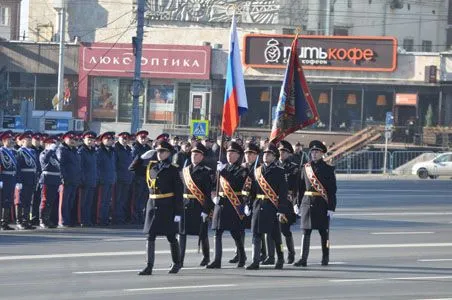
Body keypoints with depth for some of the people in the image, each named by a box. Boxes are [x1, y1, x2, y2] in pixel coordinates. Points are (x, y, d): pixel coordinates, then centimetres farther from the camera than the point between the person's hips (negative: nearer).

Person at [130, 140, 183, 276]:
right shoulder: (150, 166, 9)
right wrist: (142, 157, 1)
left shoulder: (172, 170, -5)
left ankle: (177, 263, 24)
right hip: (152, 204, 4)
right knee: (150, 235, -2)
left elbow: (179, 192, -7)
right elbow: (133, 168, 16)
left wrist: (178, 212, -11)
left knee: (170, 235, 6)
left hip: (167, 207, -4)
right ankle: (149, 267, -2)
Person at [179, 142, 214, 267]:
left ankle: (206, 257, 22)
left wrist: (206, 210, -14)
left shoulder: (206, 172, -5)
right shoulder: (185, 170, 11)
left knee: (202, 233, 5)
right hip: (186, 205, 4)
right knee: (182, 232, -1)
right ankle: (180, 259, 0)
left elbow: (208, 192, -9)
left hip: (200, 206, -4)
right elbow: (181, 188, 13)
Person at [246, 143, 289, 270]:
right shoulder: (258, 170, 12)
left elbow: (283, 193, -7)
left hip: (272, 206, -4)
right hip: (258, 206, 4)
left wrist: (282, 211, -13)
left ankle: (280, 259, 21)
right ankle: (255, 262, -1)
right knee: (256, 233, -2)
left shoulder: (279, 172, -3)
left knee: (275, 234, 5)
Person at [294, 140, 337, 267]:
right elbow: (301, 187, 13)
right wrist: (298, 204, 10)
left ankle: (325, 258, 16)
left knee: (324, 232, 5)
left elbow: (332, 190, -4)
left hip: (322, 204, -3)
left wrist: (331, 208, -9)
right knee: (305, 231, -1)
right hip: (307, 203, 3)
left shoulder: (328, 169, -1)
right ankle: (303, 259, -2)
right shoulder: (306, 168, 10)